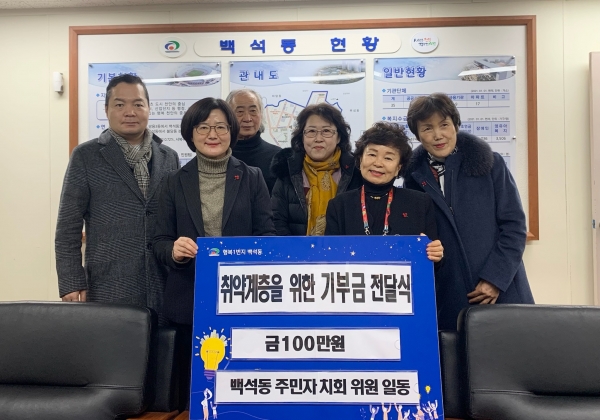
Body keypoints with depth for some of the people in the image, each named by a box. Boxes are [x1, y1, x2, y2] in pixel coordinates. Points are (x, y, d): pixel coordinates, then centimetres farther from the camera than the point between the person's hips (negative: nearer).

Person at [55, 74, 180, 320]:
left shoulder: (169, 158, 8)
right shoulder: (86, 156, 0)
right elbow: (68, 227, -1)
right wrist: (72, 284, -7)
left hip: (163, 290, 3)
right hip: (108, 292, -2)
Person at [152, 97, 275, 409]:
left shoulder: (252, 178, 4)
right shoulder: (175, 181, 6)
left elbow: (267, 234, 2)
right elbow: (159, 242, 5)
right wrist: (174, 250, -18)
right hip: (188, 301, 1)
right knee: (192, 387, 7)